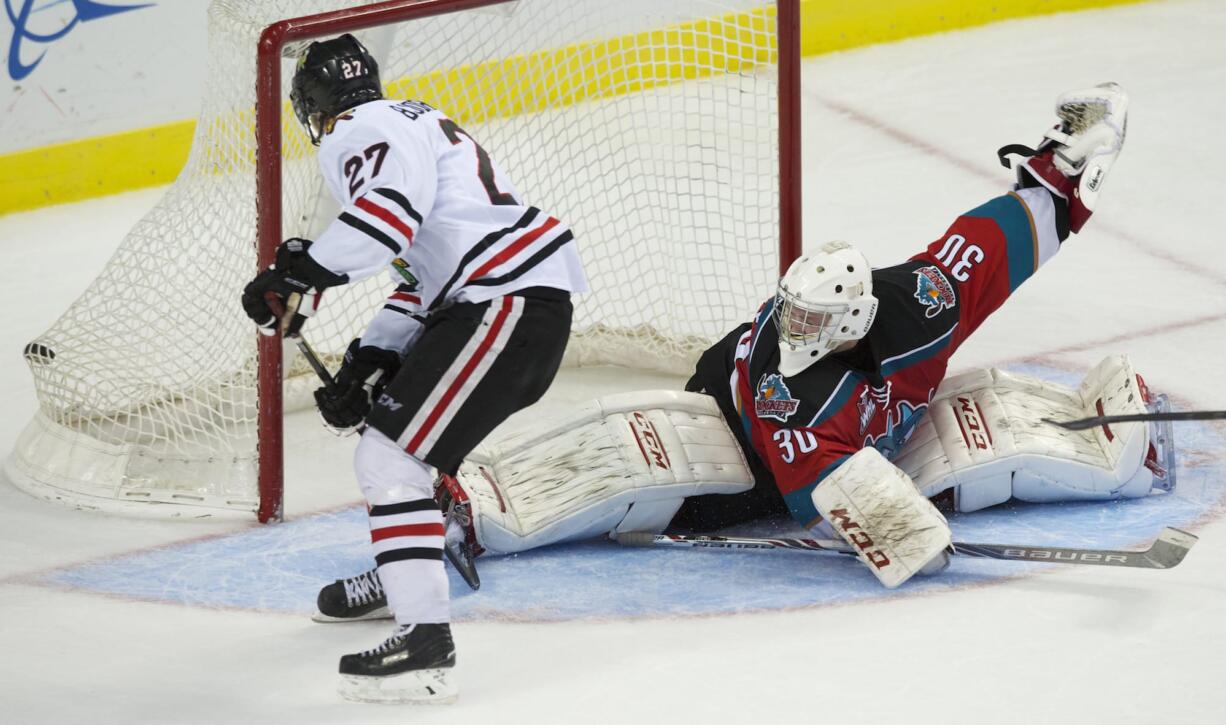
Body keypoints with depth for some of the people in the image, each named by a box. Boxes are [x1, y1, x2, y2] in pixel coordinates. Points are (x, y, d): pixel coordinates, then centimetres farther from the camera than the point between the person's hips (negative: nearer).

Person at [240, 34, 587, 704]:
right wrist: (369, 360, 16)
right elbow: (422, 280, 26)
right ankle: (397, 578, 45)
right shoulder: (414, 125, 29)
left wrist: (302, 273, -26)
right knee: (380, 406, 31)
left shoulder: (363, 129, -4)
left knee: (389, 458, -16)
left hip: (510, 304, -11)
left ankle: (425, 645, -25)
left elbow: (397, 203, -28)